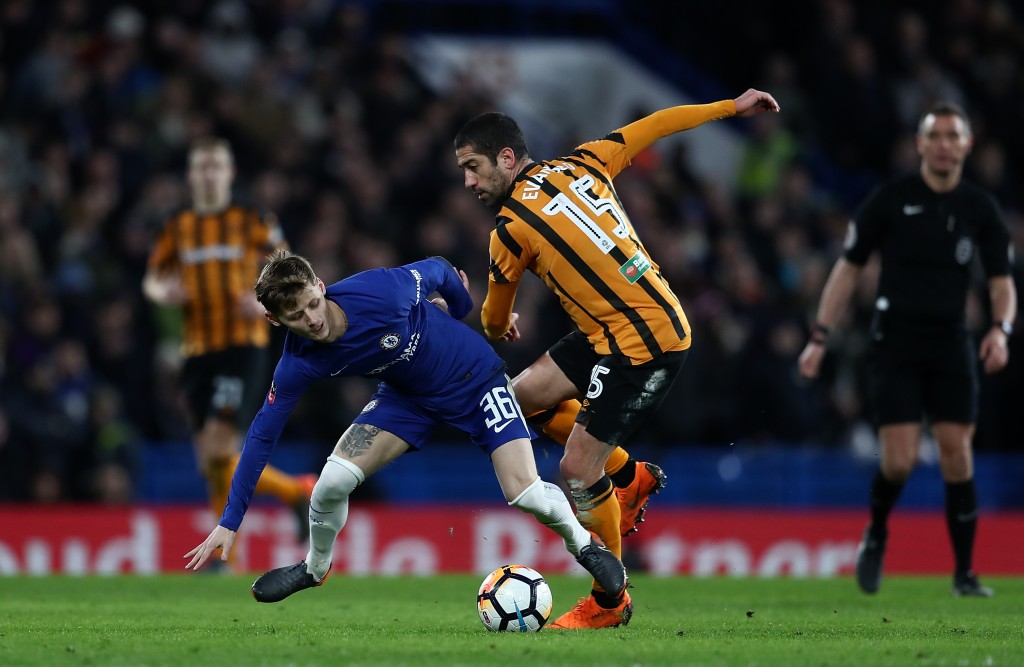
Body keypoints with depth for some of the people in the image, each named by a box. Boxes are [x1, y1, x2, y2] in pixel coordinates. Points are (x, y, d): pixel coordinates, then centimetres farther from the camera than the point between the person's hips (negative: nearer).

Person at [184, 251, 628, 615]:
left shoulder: (379, 292, -36)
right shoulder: (298, 364, -24)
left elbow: (438, 270, -15)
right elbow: (262, 435, -14)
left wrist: (461, 312, 8)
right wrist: (229, 522, -14)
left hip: (474, 379, -3)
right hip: (408, 397, 3)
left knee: (525, 494, -16)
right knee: (335, 478, -15)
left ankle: (584, 545, 18)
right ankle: (315, 568, 16)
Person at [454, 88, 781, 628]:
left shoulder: (512, 229, -14)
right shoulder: (580, 165, 3)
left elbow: (494, 321, 4)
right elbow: (655, 126, 11)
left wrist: (499, 328, 29)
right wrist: (732, 107, 25)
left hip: (643, 346, -9)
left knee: (577, 473, -4)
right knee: (526, 393, 15)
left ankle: (609, 602, 8)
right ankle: (631, 476, 28)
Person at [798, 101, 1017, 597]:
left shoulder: (981, 209, 4)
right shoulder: (890, 199, -2)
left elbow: (1002, 282, 4)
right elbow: (848, 268, 3)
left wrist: (1001, 329, -17)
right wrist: (819, 338, -2)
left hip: (950, 344, 2)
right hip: (894, 343, -2)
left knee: (957, 453, -6)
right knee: (900, 459, -11)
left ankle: (964, 574, 3)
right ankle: (876, 534, 21)